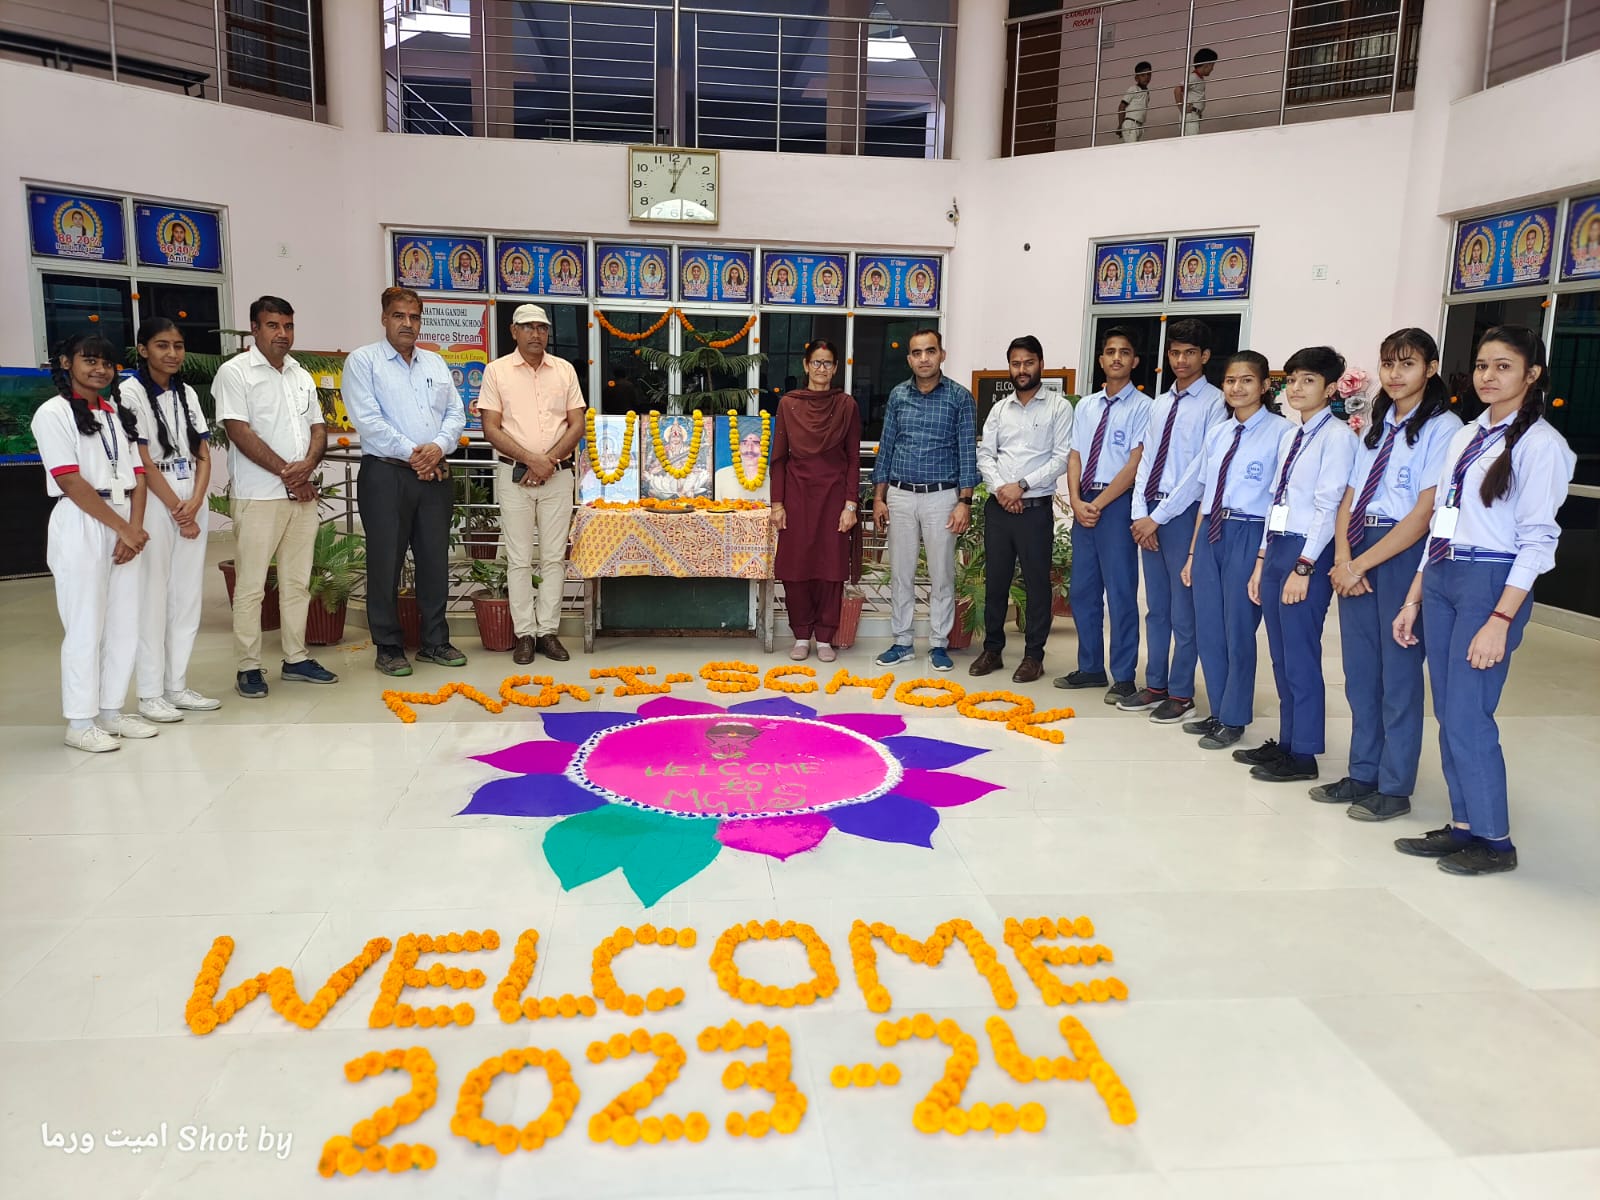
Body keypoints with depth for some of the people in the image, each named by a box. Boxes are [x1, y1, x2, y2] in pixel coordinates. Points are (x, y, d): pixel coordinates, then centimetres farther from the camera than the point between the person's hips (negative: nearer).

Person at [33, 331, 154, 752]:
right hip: (80, 527, -6)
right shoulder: (54, 412, -4)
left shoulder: (118, 412, 16)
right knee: (85, 626, -3)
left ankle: (111, 711, 19)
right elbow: (71, 482, -12)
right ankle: (80, 723, 7)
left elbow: (136, 475, 9)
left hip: (124, 526, 6)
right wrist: (123, 528, -13)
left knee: (125, 624, 7)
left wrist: (134, 528, -5)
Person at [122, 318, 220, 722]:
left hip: (192, 503, 6)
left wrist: (195, 504, -7)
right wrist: (177, 510, -10)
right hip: (154, 505, -6)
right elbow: (143, 462, -11)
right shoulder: (131, 392, -6)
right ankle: (150, 694, 5)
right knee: (153, 597, -2)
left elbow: (204, 456, 8)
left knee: (188, 595, 7)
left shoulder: (187, 394, 12)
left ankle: (177, 686, 16)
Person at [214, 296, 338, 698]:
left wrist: (307, 465, -7)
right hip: (258, 496, -6)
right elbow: (240, 432, -13)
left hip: (302, 494, 7)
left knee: (297, 581, 11)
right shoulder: (235, 372, -5)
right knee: (251, 585, -2)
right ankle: (248, 668, 5)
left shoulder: (301, 376, 16)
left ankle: (296, 659, 20)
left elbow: (318, 427, 13)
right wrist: (286, 472, -13)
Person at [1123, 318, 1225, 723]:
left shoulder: (1214, 403, -9)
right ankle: (1154, 686, 23)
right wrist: (1140, 513, 0)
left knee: (1183, 609, 2)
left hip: (1184, 513, -7)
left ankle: (1180, 694, 12)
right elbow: (1145, 461, 11)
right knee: (1156, 606, 13)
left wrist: (1159, 517, -13)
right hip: (1149, 512, 7)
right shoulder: (1160, 403, 13)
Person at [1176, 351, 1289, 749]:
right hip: (1210, 533, 6)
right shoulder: (1217, 432, 11)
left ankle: (1234, 719, 18)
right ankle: (1217, 712, 27)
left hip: (1248, 535, -6)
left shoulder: (1280, 431, -8)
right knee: (1208, 628, 12)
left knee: (1238, 630, 3)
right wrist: (1192, 552, 14)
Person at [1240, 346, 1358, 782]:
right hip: (1276, 547, 8)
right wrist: (1262, 560, 14)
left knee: (1300, 657, -2)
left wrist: (1304, 567, -18)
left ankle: (1303, 755, 9)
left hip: (1308, 552, -8)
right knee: (1281, 657, 13)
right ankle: (1285, 742, 24)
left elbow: (1328, 506, -15)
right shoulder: (1289, 437, 16)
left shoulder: (1337, 435, -9)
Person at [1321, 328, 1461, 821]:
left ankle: (1394, 788, 12)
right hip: (1355, 557, 7)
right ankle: (1362, 775, 23)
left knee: (1397, 672, 1)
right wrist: (1343, 557, -6)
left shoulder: (1443, 428, -6)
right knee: (1359, 670, 11)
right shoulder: (1376, 428, 16)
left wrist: (1361, 563, -14)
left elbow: (1425, 513, -14)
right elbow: (1348, 499, 10)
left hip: (1404, 555, -6)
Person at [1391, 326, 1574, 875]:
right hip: (1439, 578, 7)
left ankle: (1494, 840, 10)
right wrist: (1414, 599, 13)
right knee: (1448, 712, 9)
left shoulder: (1540, 444, -7)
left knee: (1468, 716, -5)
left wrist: (1500, 620, -18)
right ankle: (1463, 825, 20)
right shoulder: (1465, 435, 13)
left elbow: (1537, 539, -12)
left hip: (1491, 582, -7)